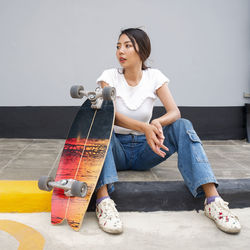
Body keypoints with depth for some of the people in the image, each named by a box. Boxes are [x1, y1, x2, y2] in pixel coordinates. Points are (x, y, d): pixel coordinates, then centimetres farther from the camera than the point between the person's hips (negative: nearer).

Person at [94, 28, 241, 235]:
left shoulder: (154, 77, -1)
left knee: (183, 125, -22)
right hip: (117, 149, -1)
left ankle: (213, 200, -34)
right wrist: (144, 128, -39)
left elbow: (175, 112, -12)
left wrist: (158, 123, -37)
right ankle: (103, 200, -48)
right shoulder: (110, 77, -5)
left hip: (144, 150, 1)